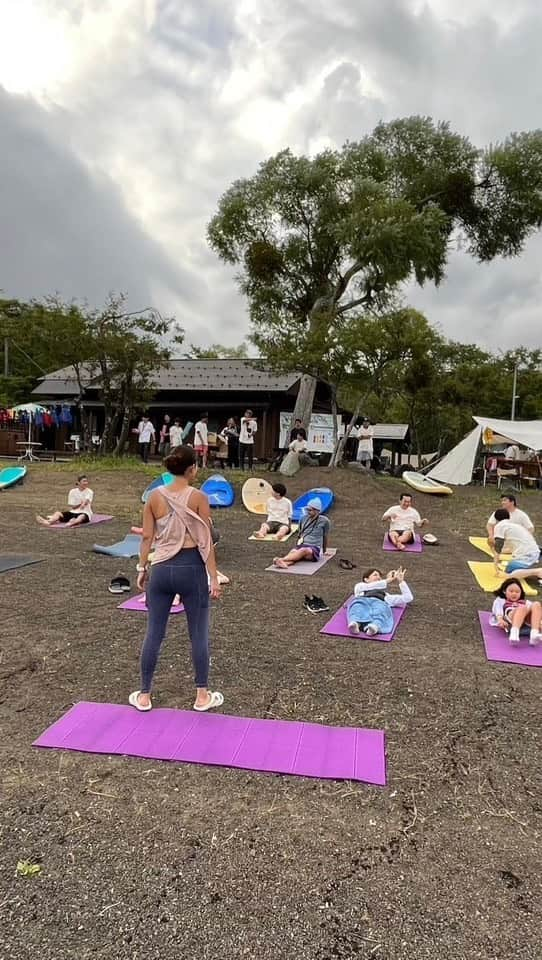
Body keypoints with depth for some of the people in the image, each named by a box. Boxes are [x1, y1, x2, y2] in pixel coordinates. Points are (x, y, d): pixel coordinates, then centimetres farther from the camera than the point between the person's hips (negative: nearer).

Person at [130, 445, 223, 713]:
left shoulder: (155, 496, 0)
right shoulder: (198, 497, -10)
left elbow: (147, 537, 3)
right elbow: (205, 540, -10)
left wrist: (142, 568, 13)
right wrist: (214, 577, -5)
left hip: (162, 568, 3)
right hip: (191, 568, -3)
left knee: (154, 633, 12)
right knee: (198, 634, 10)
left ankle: (144, 696, 22)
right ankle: (202, 695, 19)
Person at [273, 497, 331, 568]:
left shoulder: (324, 521, 2)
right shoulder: (304, 518, 14)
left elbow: (325, 537, 14)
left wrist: (324, 551, 24)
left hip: (314, 549, -4)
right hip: (301, 545, 4)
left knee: (303, 550, -39)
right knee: (293, 552, -33)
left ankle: (281, 559, -61)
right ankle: (284, 563, -66)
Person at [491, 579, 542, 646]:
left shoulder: (525, 602, 41)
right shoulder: (500, 600, 33)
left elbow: (531, 610, 21)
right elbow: (498, 611, 12)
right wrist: (500, 620, -10)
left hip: (527, 620, 3)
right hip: (510, 616, -3)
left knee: (536, 604, -27)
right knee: (522, 608, -36)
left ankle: (534, 634, -45)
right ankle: (514, 633, -59)